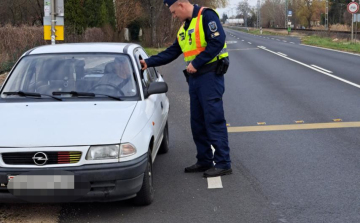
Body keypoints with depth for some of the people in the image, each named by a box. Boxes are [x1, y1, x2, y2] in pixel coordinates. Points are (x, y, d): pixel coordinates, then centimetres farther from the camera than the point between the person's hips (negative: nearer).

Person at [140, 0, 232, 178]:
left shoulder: (206, 16, -9)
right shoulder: (184, 28, 18)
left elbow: (218, 41, -21)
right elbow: (171, 53, 21)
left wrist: (196, 63, -19)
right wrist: (148, 62, 12)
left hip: (210, 75, -9)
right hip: (195, 78, 9)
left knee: (214, 120, -9)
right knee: (198, 121, 11)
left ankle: (223, 164, -4)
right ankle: (204, 161, 20)